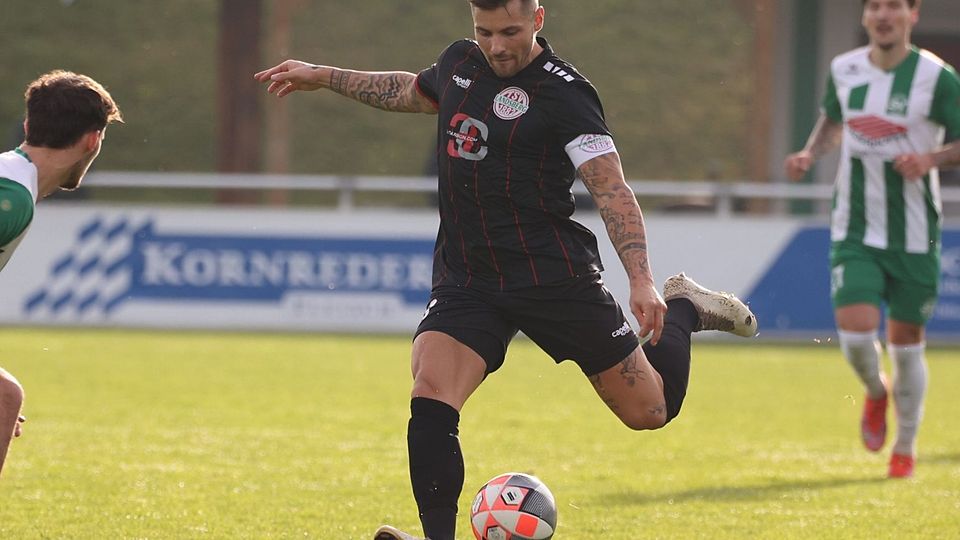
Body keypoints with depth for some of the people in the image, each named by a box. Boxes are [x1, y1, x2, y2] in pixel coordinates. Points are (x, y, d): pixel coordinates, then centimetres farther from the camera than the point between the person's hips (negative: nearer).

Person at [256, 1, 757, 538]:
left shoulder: (564, 92, -13)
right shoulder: (460, 62, 7)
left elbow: (612, 189, -19)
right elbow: (413, 92, 32)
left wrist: (642, 280, -30)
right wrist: (322, 76, 31)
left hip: (556, 280, -5)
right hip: (466, 283, 5)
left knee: (648, 410, 5)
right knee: (430, 400, -22)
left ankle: (682, 310, 34)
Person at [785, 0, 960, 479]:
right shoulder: (843, 70, 3)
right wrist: (810, 153, 5)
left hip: (914, 237, -2)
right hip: (855, 233, 2)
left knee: (906, 343, 6)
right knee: (856, 332, -15)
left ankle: (905, 446, 27)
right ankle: (875, 392, 21)